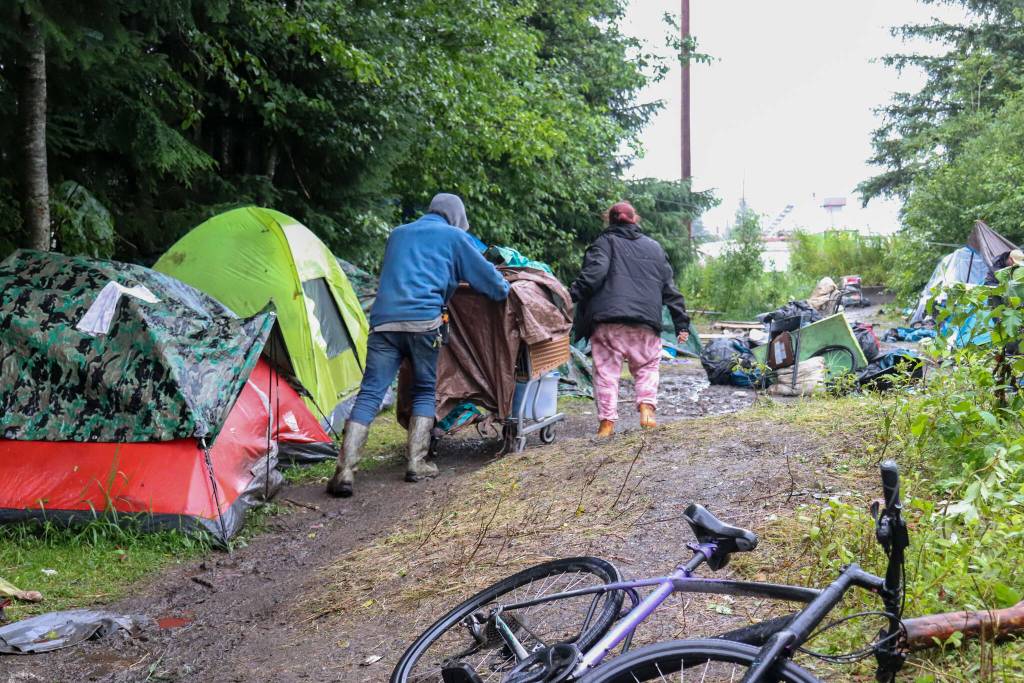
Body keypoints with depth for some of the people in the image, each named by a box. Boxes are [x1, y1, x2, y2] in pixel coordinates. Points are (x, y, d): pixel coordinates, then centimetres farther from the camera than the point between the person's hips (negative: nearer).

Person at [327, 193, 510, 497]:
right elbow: (488, 277, 19)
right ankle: (416, 464, 7)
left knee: (369, 394, -2)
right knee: (425, 392, 15)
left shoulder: (397, 234, 29)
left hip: (383, 321, 3)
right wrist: (505, 290, 41)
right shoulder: (454, 237, 14)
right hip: (422, 321, -3)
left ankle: (344, 472, -12)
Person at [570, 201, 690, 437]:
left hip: (608, 321, -2)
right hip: (646, 322, 3)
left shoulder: (604, 242, 9)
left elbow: (593, 273, -11)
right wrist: (682, 323, 17)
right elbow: (670, 289, 17)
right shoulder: (655, 247, 20)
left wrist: (572, 297, -17)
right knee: (647, 366, 17)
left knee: (606, 368, 3)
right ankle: (646, 406, -3)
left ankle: (607, 421, -3)